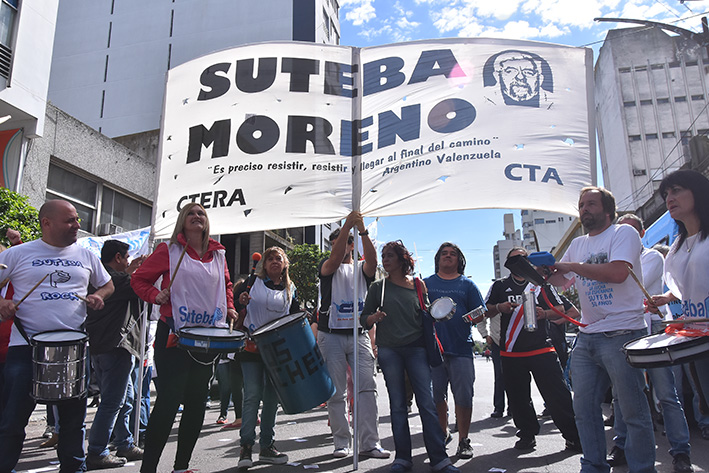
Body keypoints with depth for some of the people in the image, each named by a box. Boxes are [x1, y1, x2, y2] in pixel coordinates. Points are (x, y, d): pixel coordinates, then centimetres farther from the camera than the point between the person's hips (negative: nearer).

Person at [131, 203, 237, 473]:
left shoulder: (218, 254, 12)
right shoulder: (169, 250, 0)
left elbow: (226, 284, 27)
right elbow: (139, 279, 4)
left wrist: (228, 307, 11)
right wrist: (155, 296, -13)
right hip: (173, 335, -5)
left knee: (197, 400, 9)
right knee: (170, 399, -8)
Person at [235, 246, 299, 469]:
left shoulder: (291, 289, 12)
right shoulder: (253, 282, 5)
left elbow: (295, 316, 16)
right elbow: (236, 298, 4)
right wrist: (241, 301, -17)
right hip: (252, 344, -3)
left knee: (272, 396, 6)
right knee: (253, 394, -10)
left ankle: (267, 446, 16)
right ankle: (246, 446, -4)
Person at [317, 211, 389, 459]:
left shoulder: (362, 269, 13)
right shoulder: (328, 267, 9)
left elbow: (372, 261, -11)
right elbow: (335, 258, -15)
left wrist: (363, 231, -25)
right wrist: (347, 226, -25)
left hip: (359, 334, 1)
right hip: (331, 335, -1)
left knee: (367, 386, -7)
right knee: (336, 392, 1)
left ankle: (370, 443, -3)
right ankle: (341, 443, 10)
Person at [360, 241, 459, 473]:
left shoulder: (419, 285, 9)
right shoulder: (378, 287, 9)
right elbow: (363, 319, 8)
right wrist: (373, 317, -12)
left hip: (416, 349, 0)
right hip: (389, 351, 1)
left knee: (427, 403, -4)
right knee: (397, 405, 5)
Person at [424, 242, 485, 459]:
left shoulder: (467, 284, 11)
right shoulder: (426, 283, 13)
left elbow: (480, 314, 8)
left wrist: (475, 317, -15)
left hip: (461, 348, -1)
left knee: (463, 396, -1)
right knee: (436, 396, 7)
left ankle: (463, 441, 12)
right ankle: (442, 434, 24)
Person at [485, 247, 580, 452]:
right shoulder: (500, 286, 13)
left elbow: (560, 309, 10)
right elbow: (486, 312, 11)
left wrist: (544, 313, -11)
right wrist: (499, 307, -10)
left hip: (542, 350, -1)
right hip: (511, 353, 2)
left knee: (557, 395, -4)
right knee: (518, 397, 7)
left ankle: (574, 436, 6)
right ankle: (527, 435, 22)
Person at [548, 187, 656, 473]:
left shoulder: (623, 233, -2)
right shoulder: (577, 244, 19)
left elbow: (618, 272, -18)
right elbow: (560, 280, 25)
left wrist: (572, 265, -11)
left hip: (622, 334, -7)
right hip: (586, 337, 7)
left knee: (633, 411, 1)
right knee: (584, 408, 8)